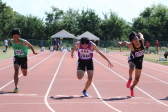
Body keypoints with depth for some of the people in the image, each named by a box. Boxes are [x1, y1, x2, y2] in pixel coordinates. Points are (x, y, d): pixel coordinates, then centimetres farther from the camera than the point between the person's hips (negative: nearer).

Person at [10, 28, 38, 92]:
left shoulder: (23, 42, -25)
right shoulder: (12, 41, -15)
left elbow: (30, 46, -7)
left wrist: (33, 52, -15)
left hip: (23, 58, -1)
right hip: (16, 57, 1)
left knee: (24, 74, 13)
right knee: (16, 70, -24)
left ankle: (22, 69, 52)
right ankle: (16, 87, -23)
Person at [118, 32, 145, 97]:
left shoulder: (142, 41, -23)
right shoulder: (131, 45, -30)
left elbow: (141, 35, 0)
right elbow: (125, 42, -8)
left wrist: (140, 34, 17)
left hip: (139, 61, 3)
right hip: (132, 59, -3)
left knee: (137, 78, 7)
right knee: (131, 68, -40)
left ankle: (132, 88, 35)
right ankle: (130, 79, -10)